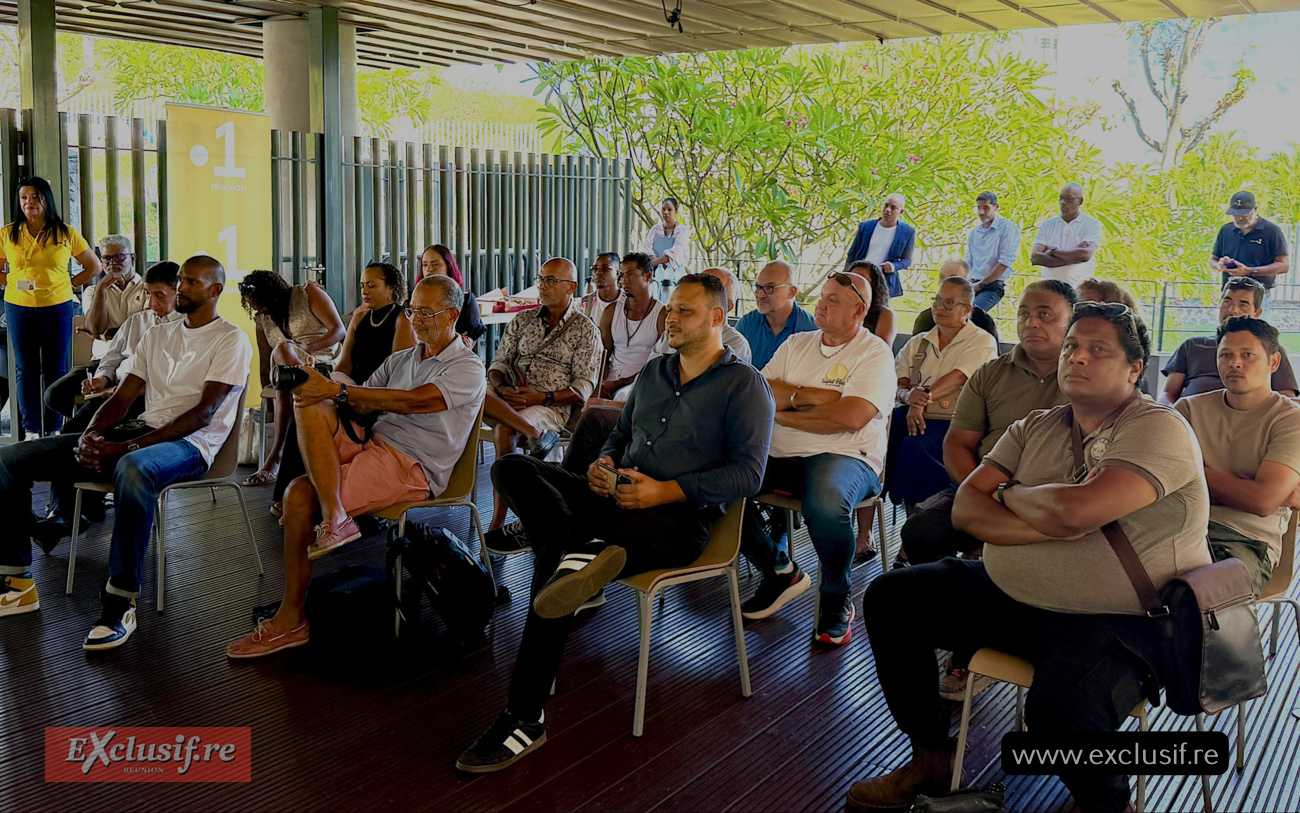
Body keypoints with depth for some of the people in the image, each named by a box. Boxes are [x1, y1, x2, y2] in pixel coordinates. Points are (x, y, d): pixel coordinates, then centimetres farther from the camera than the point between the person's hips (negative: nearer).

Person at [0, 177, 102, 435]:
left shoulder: (66, 234, 2)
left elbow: (94, 267, 9)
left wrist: (70, 284, 1)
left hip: (57, 307, -1)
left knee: (55, 370, 4)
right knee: (26, 370, 5)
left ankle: (54, 429, 12)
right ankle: (31, 430, 13)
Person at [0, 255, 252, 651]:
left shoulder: (231, 340, -1)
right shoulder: (157, 335, 22)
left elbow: (204, 413, -12)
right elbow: (122, 398, 16)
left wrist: (127, 447, -20)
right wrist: (89, 437, -7)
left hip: (190, 442, -8)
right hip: (140, 430, 8)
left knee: (133, 469, -44)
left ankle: (120, 606, -37)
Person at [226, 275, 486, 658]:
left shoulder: (468, 369, -2)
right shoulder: (400, 359, 23)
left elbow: (415, 401, -18)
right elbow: (360, 405, 13)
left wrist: (337, 390, -23)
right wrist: (327, 392, -11)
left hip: (412, 468, -7)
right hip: (370, 444, 7)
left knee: (301, 495, -20)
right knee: (311, 407, -20)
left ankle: (291, 618, -8)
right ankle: (333, 518, -28)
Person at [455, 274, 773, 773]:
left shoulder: (744, 385, 2)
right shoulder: (654, 371, 24)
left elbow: (748, 473, -7)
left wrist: (667, 490, -17)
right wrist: (603, 463, 6)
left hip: (681, 516, -7)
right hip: (617, 496, 7)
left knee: (556, 564, -29)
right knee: (512, 468, -16)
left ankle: (524, 720, -22)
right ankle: (578, 552, -39)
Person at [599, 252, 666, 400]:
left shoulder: (662, 314, -3)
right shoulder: (611, 312, 13)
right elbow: (603, 356, 14)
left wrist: (618, 383, -13)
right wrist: (600, 382, -9)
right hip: (612, 377, 4)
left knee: (623, 396, -37)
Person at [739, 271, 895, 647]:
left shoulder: (874, 353, 1)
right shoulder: (797, 344, 19)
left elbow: (850, 417, -15)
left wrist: (785, 414, -6)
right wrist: (808, 396, -6)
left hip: (844, 456, -6)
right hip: (778, 456, 6)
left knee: (826, 502, -39)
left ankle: (837, 599, -9)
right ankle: (778, 572, 3)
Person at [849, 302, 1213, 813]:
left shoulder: (1159, 430, -12)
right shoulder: (1035, 429, 9)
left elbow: (1075, 510, -29)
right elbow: (965, 509, -2)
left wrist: (1009, 493, -8)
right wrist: (1049, 525, -18)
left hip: (1114, 620, -7)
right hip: (1006, 595, 7)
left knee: (1061, 707, -36)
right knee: (889, 598, 4)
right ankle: (931, 761, 17)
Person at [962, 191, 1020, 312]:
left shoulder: (1007, 228, 0)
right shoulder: (973, 233, 21)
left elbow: (1005, 262, -8)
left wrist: (980, 285, -10)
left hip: (993, 285, -6)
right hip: (973, 285, 6)